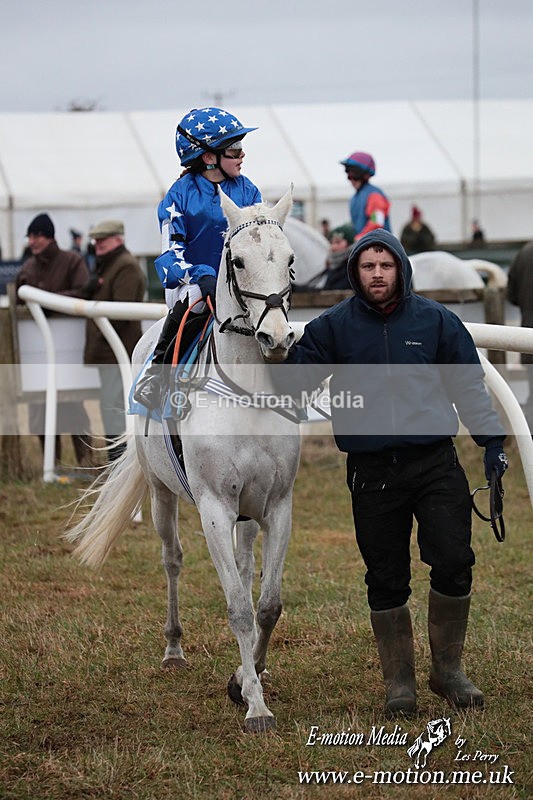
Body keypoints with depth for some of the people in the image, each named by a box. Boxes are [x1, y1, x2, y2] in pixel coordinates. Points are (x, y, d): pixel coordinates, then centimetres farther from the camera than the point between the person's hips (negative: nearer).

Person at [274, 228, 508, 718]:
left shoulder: (435, 321, 6)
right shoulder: (334, 326, 5)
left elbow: (468, 386, 10)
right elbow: (293, 378, 2)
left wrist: (491, 443, 5)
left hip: (435, 463, 0)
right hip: (372, 471, 0)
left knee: (454, 562, -8)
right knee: (386, 580, 4)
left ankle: (448, 668, 11)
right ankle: (399, 682, 16)